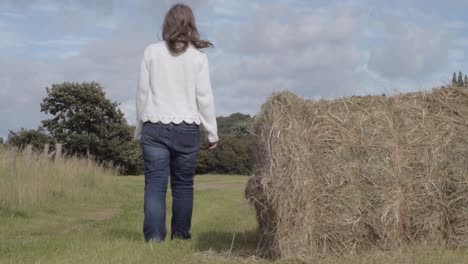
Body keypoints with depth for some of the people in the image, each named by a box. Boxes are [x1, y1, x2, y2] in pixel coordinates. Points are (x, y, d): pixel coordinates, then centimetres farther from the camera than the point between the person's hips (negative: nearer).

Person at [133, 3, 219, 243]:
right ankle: (180, 234, 17)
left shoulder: (152, 52, 3)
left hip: (154, 127, 0)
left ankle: (154, 236, -8)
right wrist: (212, 132, 8)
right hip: (187, 128, 0)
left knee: (155, 183, -1)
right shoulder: (198, 56, 1)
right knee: (183, 184, 11)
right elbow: (204, 97, 1)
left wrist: (139, 129, 13)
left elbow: (142, 93, 4)